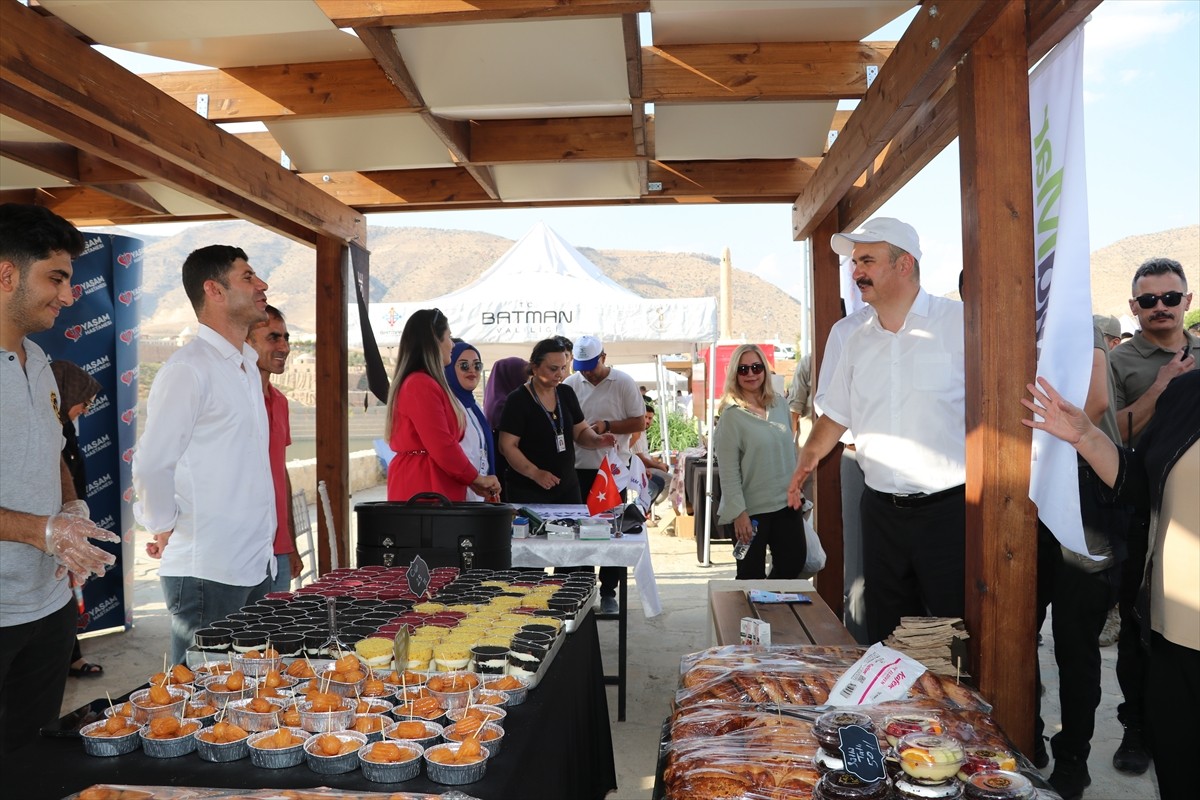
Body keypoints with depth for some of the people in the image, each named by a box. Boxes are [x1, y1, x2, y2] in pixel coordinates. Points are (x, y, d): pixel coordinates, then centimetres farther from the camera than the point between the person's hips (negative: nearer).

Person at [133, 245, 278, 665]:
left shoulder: (247, 366, 14)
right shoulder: (188, 369, -15)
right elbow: (152, 464, -18)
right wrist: (165, 530, -5)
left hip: (255, 566, 8)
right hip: (206, 571, -8)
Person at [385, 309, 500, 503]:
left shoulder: (428, 384, 18)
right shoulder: (421, 386, -15)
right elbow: (443, 448, -20)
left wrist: (472, 481, 14)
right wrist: (477, 478, -7)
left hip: (433, 488, 10)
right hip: (423, 491, -10)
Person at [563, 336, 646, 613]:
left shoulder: (624, 383, -3)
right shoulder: (570, 384, 4)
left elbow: (639, 423, -3)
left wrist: (607, 426, -15)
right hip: (578, 468, 2)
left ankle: (609, 593, 16)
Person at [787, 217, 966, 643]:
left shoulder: (959, 323, -7)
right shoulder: (858, 341, 11)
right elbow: (836, 413, 20)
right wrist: (809, 457, 7)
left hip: (950, 509, -5)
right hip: (881, 510, 5)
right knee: (887, 634, 14)